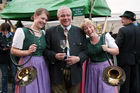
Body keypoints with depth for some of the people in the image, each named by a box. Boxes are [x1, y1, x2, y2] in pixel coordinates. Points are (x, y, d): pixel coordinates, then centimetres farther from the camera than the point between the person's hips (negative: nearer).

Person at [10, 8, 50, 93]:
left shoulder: (44, 33, 12)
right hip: (28, 66, -5)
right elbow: (13, 51, -7)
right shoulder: (22, 31, -6)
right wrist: (28, 52, -20)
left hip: (42, 66, 6)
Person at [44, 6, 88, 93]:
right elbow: (46, 50, 4)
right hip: (58, 73, -1)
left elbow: (85, 50, 6)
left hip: (75, 73, 2)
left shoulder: (79, 31, 7)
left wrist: (78, 58, -12)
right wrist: (54, 56, -15)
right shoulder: (50, 31, 5)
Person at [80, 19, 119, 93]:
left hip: (105, 68, -2)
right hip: (92, 70, 2)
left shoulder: (105, 37, -3)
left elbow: (117, 51, -3)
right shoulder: (86, 41, 4)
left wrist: (107, 49, -18)